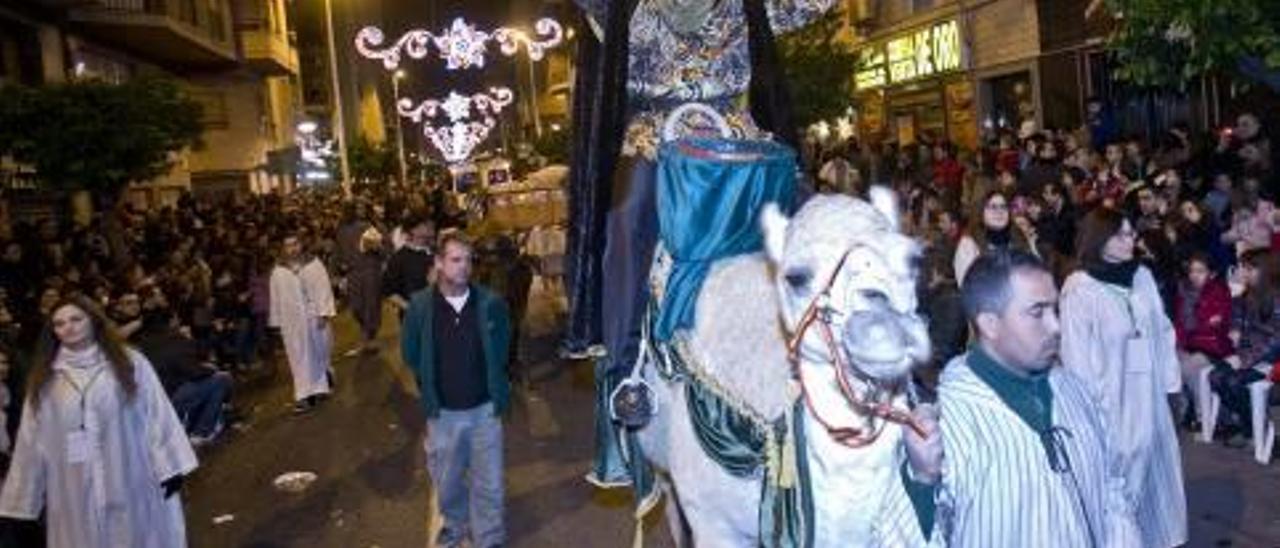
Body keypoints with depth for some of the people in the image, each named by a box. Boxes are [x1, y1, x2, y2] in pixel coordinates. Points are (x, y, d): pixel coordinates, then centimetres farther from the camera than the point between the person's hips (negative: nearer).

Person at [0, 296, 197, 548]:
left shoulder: (130, 362, -1)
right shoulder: (45, 378, 6)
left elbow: (157, 415, -4)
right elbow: (32, 439, 7)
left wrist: (169, 468, -9)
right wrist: (22, 499, 7)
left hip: (131, 483, -2)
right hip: (76, 491, 2)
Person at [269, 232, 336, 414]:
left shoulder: (314, 264, -2)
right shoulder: (278, 272, 2)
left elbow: (323, 289, -6)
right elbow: (276, 298, 5)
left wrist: (324, 312, -13)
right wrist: (277, 323, 4)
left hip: (314, 318, 0)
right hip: (292, 321, 0)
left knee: (319, 353, 13)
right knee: (299, 357, -1)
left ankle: (320, 387, 35)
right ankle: (304, 395, -2)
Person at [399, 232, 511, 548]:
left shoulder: (491, 304, -12)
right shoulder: (420, 306, -11)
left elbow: (502, 348, 6)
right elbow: (410, 354, 6)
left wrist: (494, 385, 5)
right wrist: (431, 387, 7)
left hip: (484, 408, -1)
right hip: (443, 412, 1)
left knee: (488, 481, 9)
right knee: (446, 479, 18)